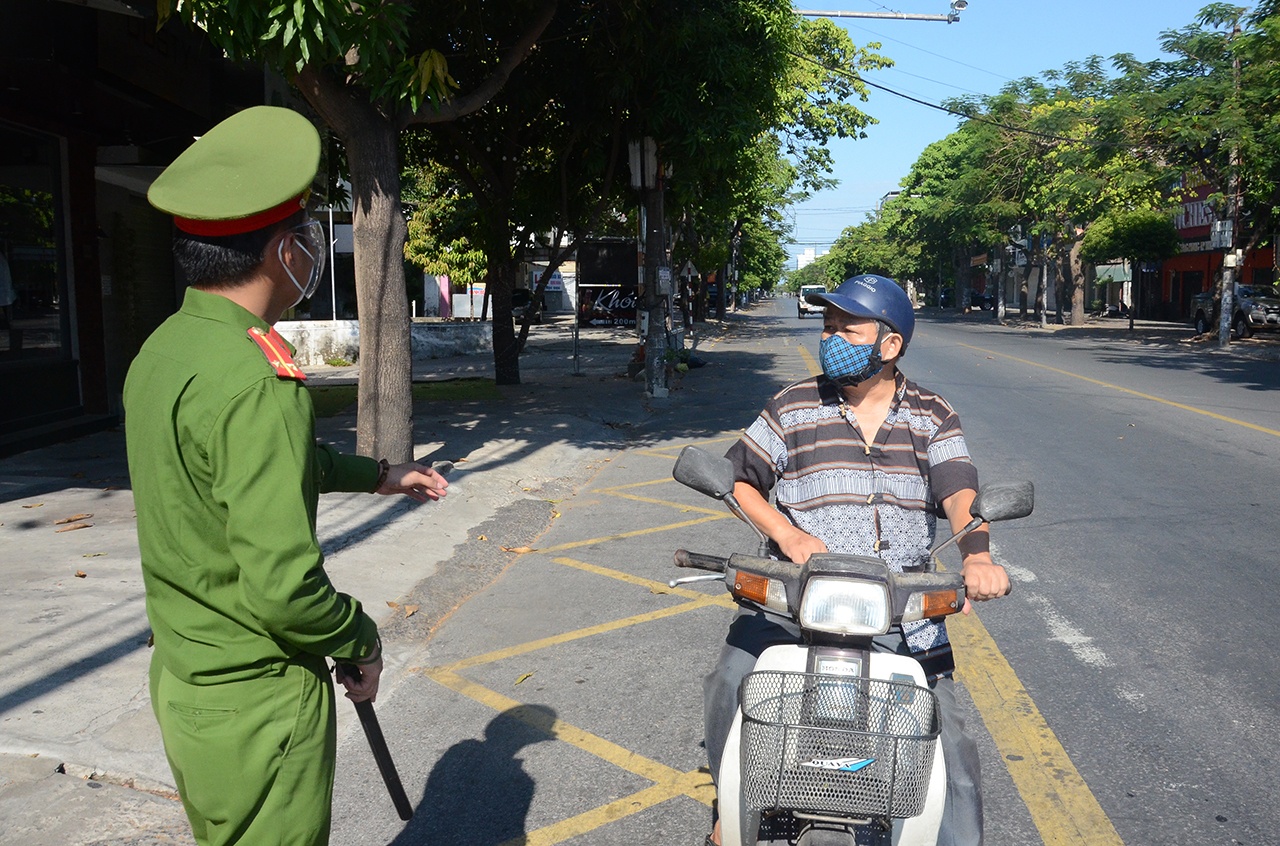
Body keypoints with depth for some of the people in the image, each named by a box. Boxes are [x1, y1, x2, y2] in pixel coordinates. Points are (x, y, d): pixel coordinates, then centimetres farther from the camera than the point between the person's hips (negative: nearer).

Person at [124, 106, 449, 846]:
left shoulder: (163, 350, 3)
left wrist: (377, 474, 26)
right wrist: (360, 641, -10)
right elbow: (281, 584, -29)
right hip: (258, 703, -9)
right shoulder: (257, 381, -27)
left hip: (182, 681, 9)